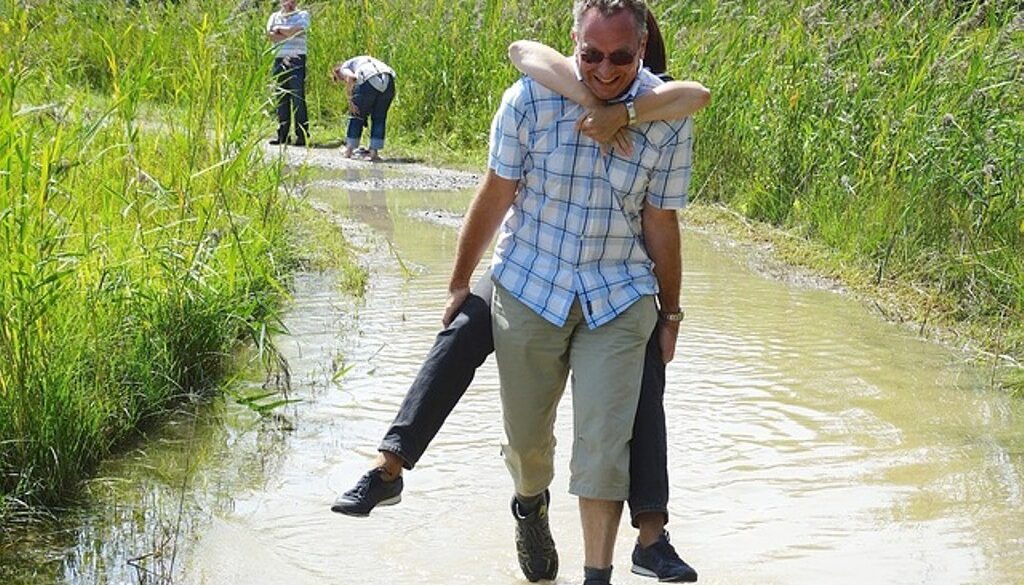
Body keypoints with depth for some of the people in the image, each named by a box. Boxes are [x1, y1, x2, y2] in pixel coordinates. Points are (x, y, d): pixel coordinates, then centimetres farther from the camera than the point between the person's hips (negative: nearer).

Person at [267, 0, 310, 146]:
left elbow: (296, 30, -12)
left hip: (296, 60, -4)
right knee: (281, 100, 4)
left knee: (298, 99, -9)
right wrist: (289, 34, -7)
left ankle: (302, 136, -9)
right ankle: (282, 135, 8)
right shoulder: (275, 16, 17)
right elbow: (270, 35, 1)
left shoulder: (303, 15, 6)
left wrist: (279, 29, 1)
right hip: (279, 60, 4)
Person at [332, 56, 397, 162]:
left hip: (369, 81, -5)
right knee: (379, 118, 17)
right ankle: (374, 152, 14)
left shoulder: (345, 67, 21)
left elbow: (350, 77, -7)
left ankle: (349, 150, 24)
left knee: (357, 116, 14)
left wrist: (350, 101, -4)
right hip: (388, 80, 5)